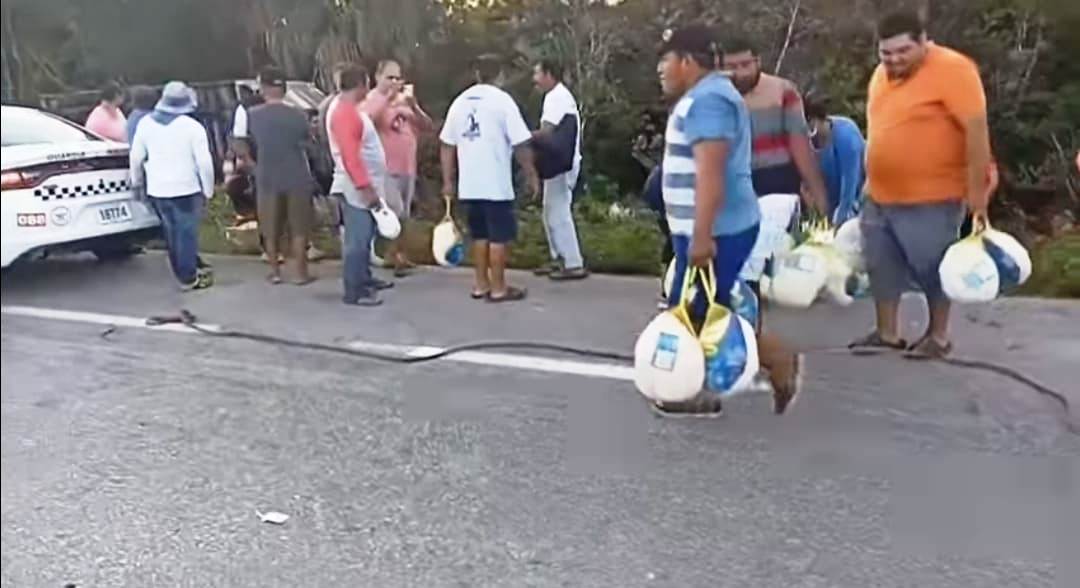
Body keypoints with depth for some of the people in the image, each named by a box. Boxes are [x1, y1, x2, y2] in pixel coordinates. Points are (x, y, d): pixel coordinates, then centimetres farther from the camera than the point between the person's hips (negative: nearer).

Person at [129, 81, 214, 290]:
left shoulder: (146, 122, 2)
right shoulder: (192, 126, -11)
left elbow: (136, 156, 7)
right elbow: (204, 162, -13)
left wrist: (137, 181, 21)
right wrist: (208, 189, -3)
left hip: (157, 189, 5)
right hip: (186, 189, -5)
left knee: (171, 232, 16)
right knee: (187, 232, 2)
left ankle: (186, 271, 26)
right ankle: (189, 277, 6)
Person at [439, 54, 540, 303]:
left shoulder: (460, 101, 9)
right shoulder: (502, 100, -8)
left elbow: (447, 145, 9)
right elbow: (520, 144, -12)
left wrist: (448, 181, 15)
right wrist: (531, 175, -1)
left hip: (469, 184, 6)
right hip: (496, 184, -6)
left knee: (480, 235, 15)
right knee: (500, 236, 2)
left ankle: (481, 285, 21)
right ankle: (498, 288, 6)